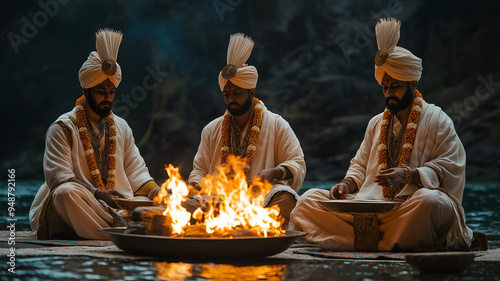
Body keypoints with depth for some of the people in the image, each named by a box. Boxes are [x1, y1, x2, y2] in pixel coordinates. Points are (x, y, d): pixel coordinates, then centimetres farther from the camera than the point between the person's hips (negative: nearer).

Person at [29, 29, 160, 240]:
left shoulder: (121, 128, 18)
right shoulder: (63, 128, 1)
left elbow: (136, 172, 17)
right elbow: (58, 176, -10)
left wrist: (156, 192, -5)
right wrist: (97, 194, -24)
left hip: (116, 204, 5)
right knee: (67, 192, -38)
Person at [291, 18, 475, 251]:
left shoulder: (436, 120, 7)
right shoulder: (377, 123, 23)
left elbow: (449, 168, -3)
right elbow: (360, 166, 25)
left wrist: (407, 175, -18)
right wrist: (347, 184, 2)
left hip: (411, 207, -5)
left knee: (429, 201, -41)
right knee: (309, 200, -10)